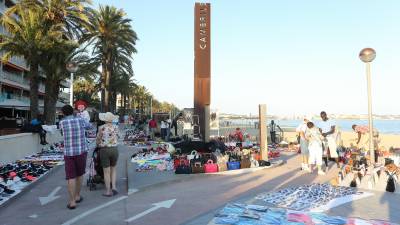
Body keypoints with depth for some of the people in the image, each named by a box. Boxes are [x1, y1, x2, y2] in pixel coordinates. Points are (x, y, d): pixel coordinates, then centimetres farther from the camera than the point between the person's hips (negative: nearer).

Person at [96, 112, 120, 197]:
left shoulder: (101, 128, -9)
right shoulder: (115, 127, -1)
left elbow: (98, 140, -3)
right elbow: (116, 138, 1)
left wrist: (98, 145, 18)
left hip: (104, 150, -2)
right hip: (114, 149, 3)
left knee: (106, 172, 5)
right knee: (113, 169, 19)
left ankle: (108, 191, 10)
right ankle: (114, 187, 10)